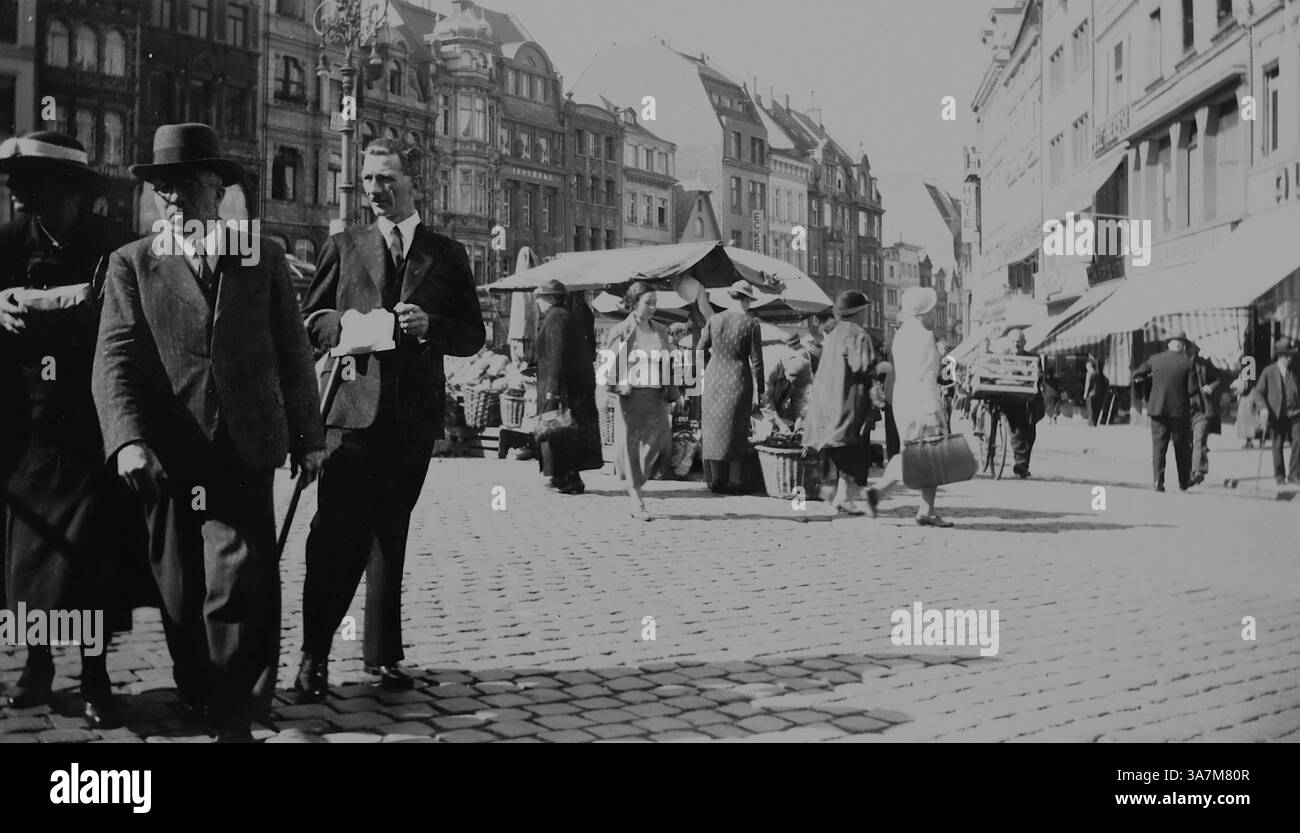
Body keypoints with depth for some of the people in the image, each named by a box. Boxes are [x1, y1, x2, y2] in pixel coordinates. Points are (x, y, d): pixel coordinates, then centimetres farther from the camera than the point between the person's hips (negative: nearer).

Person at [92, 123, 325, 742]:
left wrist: (308, 436, 12)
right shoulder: (131, 263, 8)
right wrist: (127, 438, -17)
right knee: (179, 591, 7)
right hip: (165, 455, 1)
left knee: (240, 582, -10)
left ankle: (236, 714, 4)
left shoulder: (264, 259, 12)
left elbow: (292, 354, 15)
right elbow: (115, 359, -3)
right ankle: (198, 701, 25)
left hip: (243, 451, -1)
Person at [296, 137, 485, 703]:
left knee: (391, 535, 10)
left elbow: (473, 336, 8)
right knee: (340, 532, -13)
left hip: (413, 416, 2)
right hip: (353, 407, -1)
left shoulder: (446, 254, 11)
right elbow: (309, 319, 12)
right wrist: (342, 326, -9)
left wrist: (430, 326, -11)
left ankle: (383, 655, 19)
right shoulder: (343, 248, 11)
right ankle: (314, 656, -6)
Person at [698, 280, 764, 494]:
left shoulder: (714, 320, 1)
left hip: (714, 379, 3)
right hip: (739, 380, -2)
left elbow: (700, 350, 6)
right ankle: (735, 483, 7)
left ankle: (716, 481, 11)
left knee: (714, 428, 10)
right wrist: (759, 390, 0)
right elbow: (756, 360, -7)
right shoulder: (751, 323, -8)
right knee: (736, 430, 6)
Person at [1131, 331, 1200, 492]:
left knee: (1158, 447, 4)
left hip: (1158, 409, 1)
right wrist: (1182, 392, 11)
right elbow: (1192, 390, -9)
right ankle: (1184, 481, 21)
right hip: (1180, 411, -1)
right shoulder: (1188, 364, -6)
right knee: (1182, 447, 13)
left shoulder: (1154, 360, 0)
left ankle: (1158, 481, -7)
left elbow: (1136, 375, 6)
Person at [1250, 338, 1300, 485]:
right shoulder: (1268, 372, -1)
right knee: (1277, 446, 5)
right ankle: (1280, 477, 19)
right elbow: (1258, 392, -1)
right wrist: (1263, 407, -16)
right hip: (1277, 415, -2)